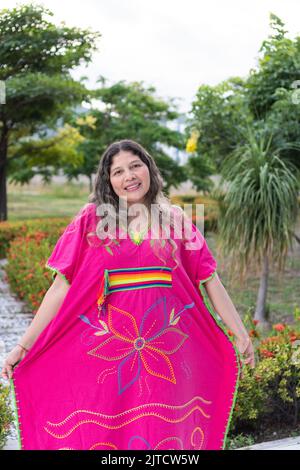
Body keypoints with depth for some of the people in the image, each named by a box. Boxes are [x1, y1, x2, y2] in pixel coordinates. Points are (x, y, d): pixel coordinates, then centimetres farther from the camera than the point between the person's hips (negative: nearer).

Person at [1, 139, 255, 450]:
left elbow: (209, 281, 7)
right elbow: (61, 287, -1)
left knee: (161, 436, 6)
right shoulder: (91, 220, 1)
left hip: (165, 355, 1)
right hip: (106, 357, -1)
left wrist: (240, 334, 4)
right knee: (100, 436, 4)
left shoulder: (174, 220, 5)